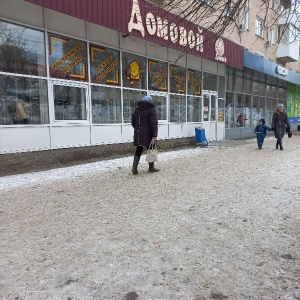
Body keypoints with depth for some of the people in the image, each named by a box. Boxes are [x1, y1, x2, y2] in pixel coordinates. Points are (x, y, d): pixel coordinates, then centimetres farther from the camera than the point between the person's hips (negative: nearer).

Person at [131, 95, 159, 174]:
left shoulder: (137, 109, 13)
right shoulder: (151, 109, -8)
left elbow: (133, 122, 18)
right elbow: (154, 123, -16)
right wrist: (154, 135, -16)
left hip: (138, 134, 6)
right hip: (148, 134, -6)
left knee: (139, 150, 11)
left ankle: (134, 167, 1)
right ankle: (151, 167, 15)